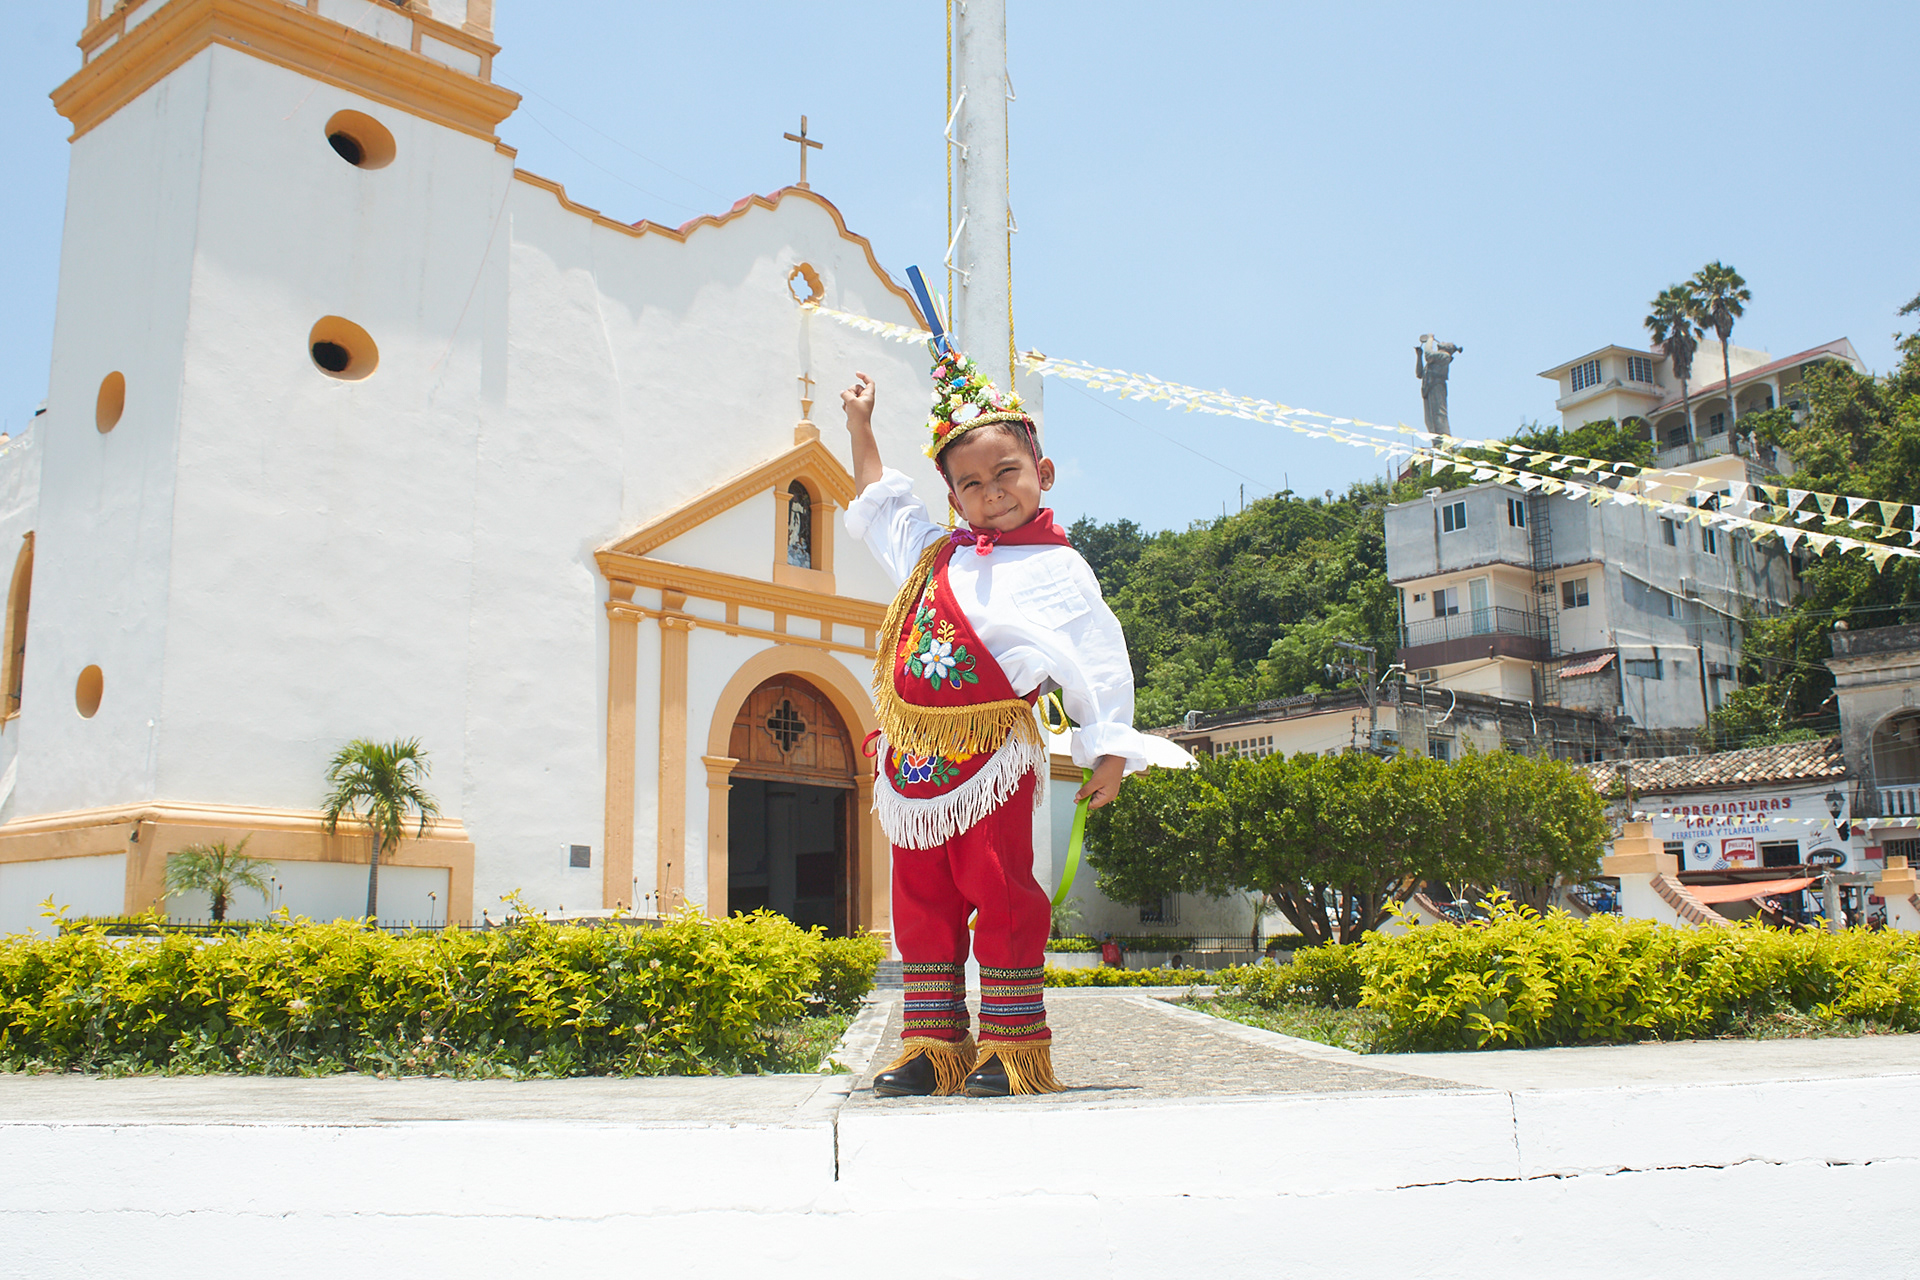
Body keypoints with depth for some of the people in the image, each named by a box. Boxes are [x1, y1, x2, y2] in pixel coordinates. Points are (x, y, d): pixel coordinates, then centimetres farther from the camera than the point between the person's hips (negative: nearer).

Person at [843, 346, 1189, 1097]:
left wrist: (1109, 752, -8)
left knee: (1001, 897, -4)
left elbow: (1099, 663, -2)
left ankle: (1011, 1049, 4)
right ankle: (931, 1047, 15)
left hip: (990, 758, -6)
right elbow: (877, 505, 34)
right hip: (912, 758, 6)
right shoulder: (931, 554, 16)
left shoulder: (1055, 567, 1)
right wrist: (860, 428, 36)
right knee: (922, 903, 8)